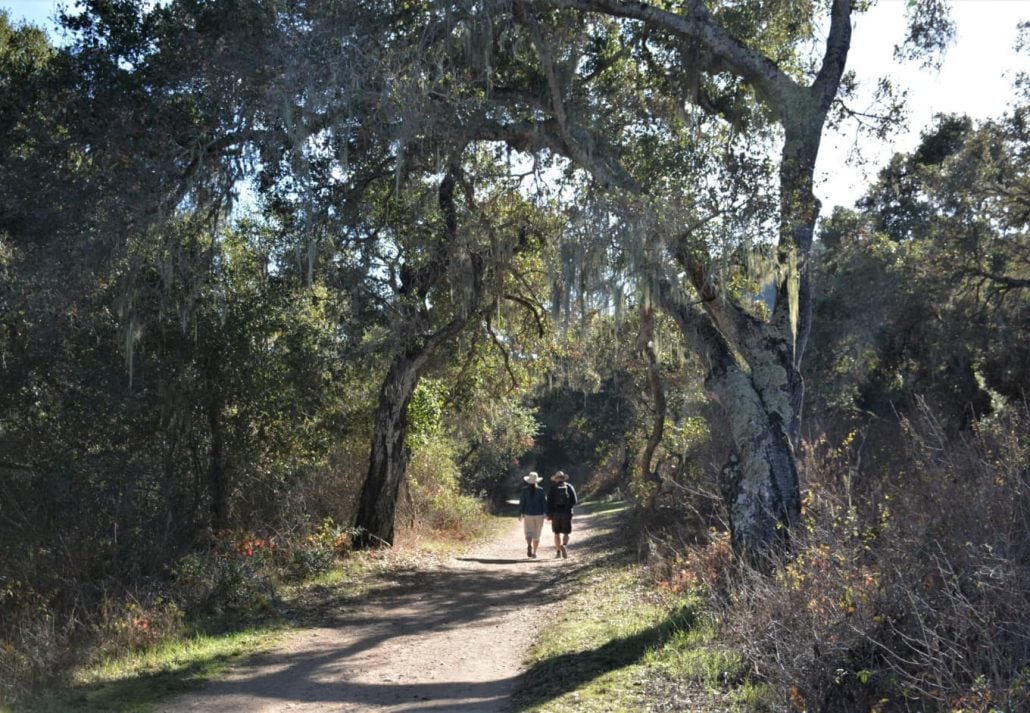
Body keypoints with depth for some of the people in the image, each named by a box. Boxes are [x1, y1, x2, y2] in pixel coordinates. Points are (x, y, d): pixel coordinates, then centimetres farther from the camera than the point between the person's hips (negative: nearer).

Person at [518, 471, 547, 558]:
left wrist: (520, 514, 3)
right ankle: (534, 552, 13)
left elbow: (522, 502, -3)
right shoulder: (540, 490, -4)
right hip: (539, 514, 0)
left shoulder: (524, 490, -4)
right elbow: (544, 502, -5)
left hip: (528, 514, 0)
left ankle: (529, 545, -24)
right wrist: (547, 513, 1)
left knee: (529, 532, 6)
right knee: (536, 534, 12)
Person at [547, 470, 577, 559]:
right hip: (567, 513, 0)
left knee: (557, 533, 13)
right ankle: (564, 546, -23)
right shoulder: (569, 487, 2)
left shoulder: (553, 488, 1)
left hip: (555, 513, 0)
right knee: (566, 533, 5)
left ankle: (558, 552, 11)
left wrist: (548, 514, -2)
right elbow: (574, 501, -1)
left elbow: (549, 502, -5)